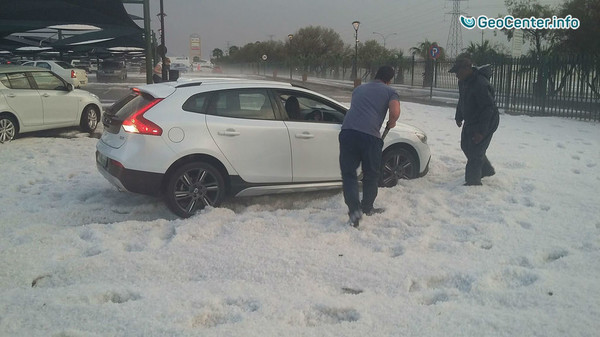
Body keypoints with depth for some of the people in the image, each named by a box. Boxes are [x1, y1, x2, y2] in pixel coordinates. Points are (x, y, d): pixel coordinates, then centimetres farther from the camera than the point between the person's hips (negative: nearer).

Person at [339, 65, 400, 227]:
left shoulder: (359, 89, 28)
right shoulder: (390, 91, 13)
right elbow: (395, 112, -6)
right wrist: (391, 123, 14)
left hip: (347, 132, 3)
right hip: (370, 135, -3)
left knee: (348, 173, 8)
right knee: (371, 174, 17)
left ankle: (354, 209, -8)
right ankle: (367, 208, 31)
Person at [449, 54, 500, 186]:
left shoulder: (481, 85, -31)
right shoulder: (463, 81, 0)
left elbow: (488, 108, -30)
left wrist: (481, 131, -30)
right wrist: (459, 117, 23)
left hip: (485, 123, -10)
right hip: (470, 121, 10)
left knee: (475, 152, -8)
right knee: (466, 146, 20)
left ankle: (473, 181, 3)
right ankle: (487, 170, 37)